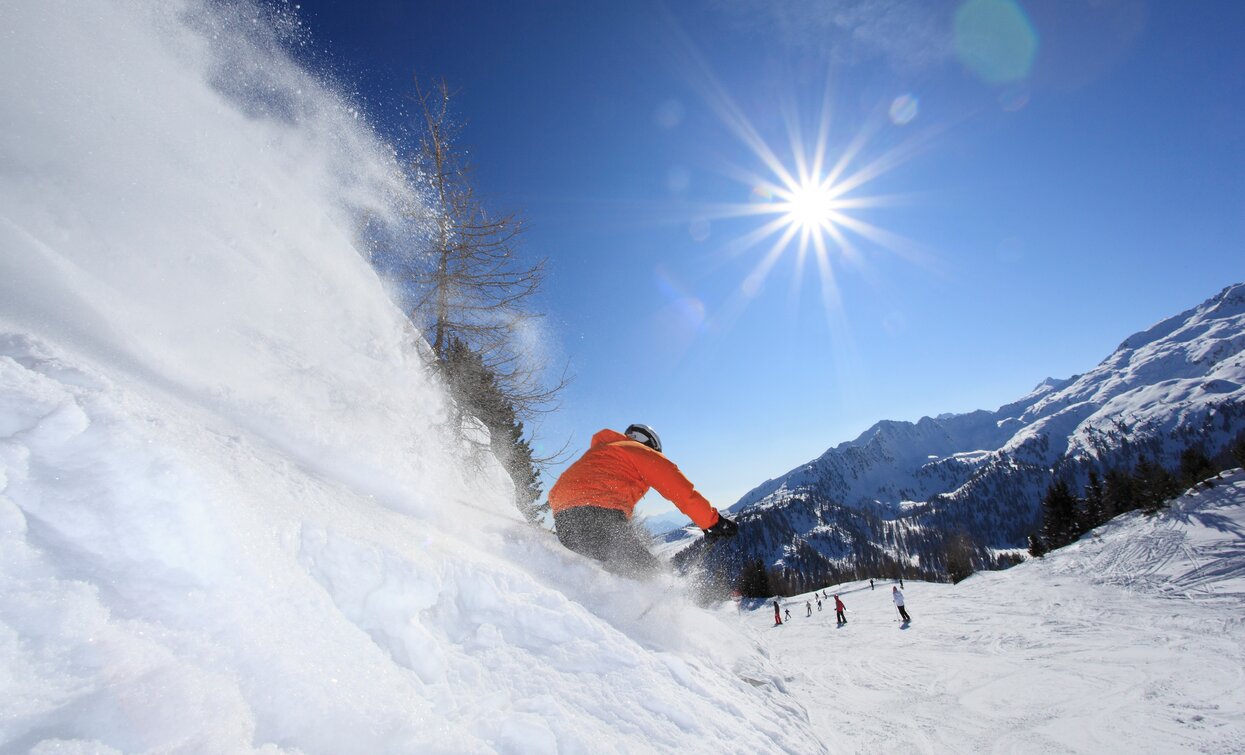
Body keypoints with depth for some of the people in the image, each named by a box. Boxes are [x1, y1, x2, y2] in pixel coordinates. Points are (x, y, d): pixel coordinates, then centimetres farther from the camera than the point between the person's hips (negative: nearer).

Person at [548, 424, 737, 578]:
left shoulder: (597, 451, 35)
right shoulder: (641, 451, 14)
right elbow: (681, 490, 7)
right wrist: (713, 521, 11)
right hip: (602, 514, -7)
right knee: (648, 573, -5)